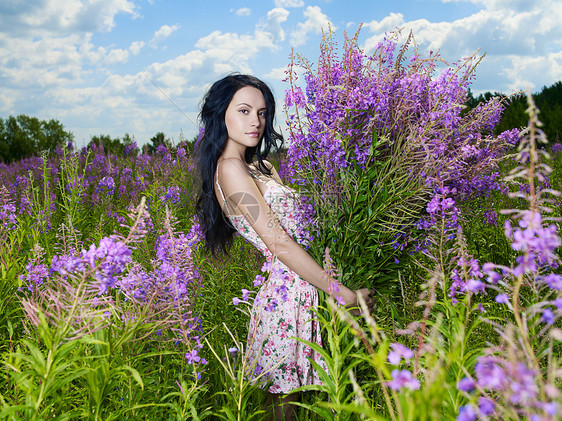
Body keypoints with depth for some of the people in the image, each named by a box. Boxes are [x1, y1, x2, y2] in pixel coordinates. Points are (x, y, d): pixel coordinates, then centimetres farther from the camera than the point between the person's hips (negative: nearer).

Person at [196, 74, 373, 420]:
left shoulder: (258, 165, 15)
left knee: (284, 392, 17)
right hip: (290, 288, -9)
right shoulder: (231, 168, -14)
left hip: (303, 285, 9)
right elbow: (279, 243, -18)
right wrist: (342, 293, -15)